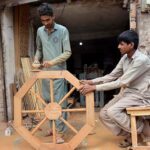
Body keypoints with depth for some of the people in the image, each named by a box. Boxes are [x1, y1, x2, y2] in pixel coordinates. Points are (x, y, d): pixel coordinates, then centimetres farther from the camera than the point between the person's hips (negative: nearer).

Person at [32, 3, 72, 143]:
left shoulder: (63, 30, -6)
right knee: (47, 100, 8)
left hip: (59, 71, -5)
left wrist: (53, 62, -20)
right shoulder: (40, 31, 8)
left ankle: (60, 131, 3)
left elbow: (67, 52, -9)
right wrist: (36, 59, 1)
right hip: (45, 72, 5)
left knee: (60, 101, -5)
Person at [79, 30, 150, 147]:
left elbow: (122, 82, -27)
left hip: (141, 95, -8)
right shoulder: (125, 58, 4)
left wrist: (94, 88, -27)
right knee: (104, 114, -5)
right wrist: (91, 82, -5)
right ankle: (130, 135, 9)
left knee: (113, 111, -26)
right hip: (128, 92, 8)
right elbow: (112, 76, 8)